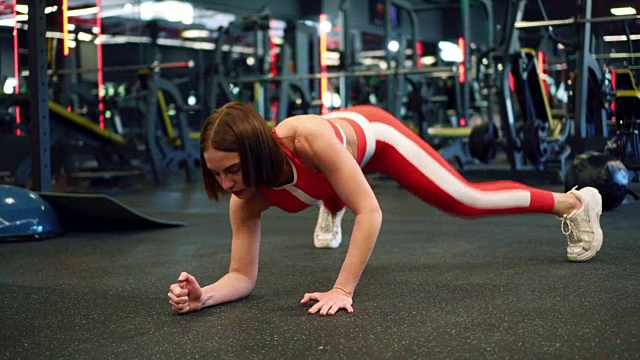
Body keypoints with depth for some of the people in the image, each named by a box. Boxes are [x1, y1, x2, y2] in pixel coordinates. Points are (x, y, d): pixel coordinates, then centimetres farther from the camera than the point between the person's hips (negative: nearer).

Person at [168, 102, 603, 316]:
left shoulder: (308, 136, -49)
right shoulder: (246, 199, -33)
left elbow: (370, 212, -45)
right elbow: (243, 276, -28)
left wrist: (342, 289, -51)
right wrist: (204, 295, -49)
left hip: (374, 133, -5)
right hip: (340, 159, 5)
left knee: (467, 201, 2)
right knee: (333, 206, 39)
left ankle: (574, 202, 27)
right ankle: (330, 215, 82)